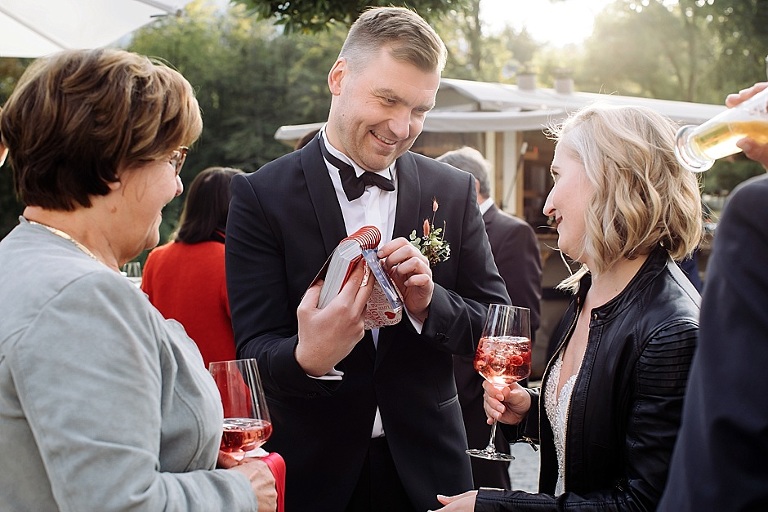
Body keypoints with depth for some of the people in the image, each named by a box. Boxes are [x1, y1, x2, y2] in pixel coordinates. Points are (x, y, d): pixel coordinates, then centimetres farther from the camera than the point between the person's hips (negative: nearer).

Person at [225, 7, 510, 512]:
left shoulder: (454, 191, 0)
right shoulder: (261, 195, -9)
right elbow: (256, 349, -12)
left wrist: (428, 302, -19)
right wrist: (308, 359, -33)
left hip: (424, 465, 3)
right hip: (309, 470, -2)